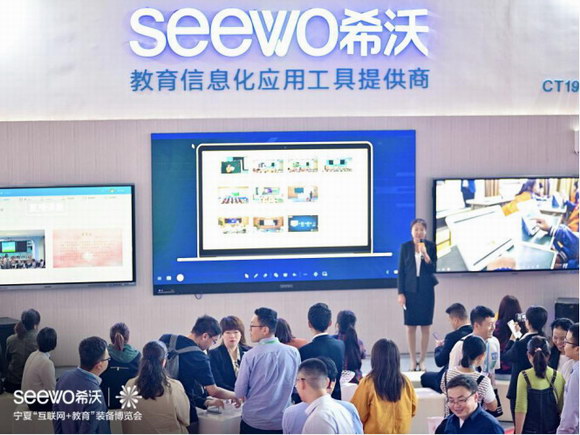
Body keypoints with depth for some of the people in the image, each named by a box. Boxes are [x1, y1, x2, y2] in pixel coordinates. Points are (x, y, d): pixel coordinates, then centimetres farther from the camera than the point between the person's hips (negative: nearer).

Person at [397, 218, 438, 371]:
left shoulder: (430, 246, 0)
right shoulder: (405, 247, 1)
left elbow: (433, 269, -4)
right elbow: (401, 271, 3)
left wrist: (425, 255, -21)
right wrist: (401, 293, -2)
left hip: (426, 290, 0)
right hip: (410, 290, 0)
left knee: (425, 326, 2)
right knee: (410, 327, 1)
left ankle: (422, 360, 10)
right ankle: (413, 360, 9)